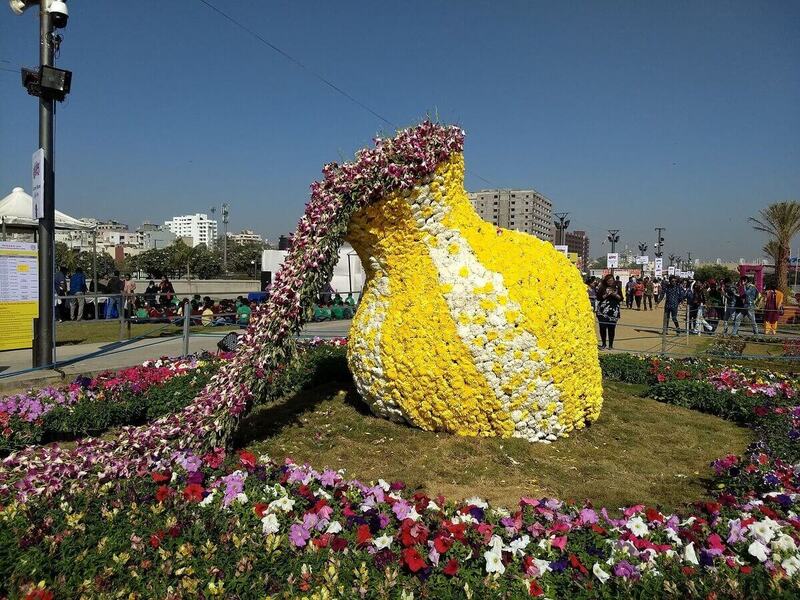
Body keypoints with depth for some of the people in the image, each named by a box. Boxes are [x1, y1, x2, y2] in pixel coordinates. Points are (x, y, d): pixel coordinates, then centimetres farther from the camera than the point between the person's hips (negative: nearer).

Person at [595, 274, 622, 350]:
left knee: (612, 328, 0)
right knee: (603, 327, -2)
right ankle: (604, 344, 12)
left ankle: (611, 344, 11)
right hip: (603, 311, -1)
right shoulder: (602, 288, 4)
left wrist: (615, 295, -9)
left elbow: (621, 298, 8)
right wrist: (606, 295, -14)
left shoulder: (617, 288, 10)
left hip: (613, 311, 1)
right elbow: (598, 298, -2)